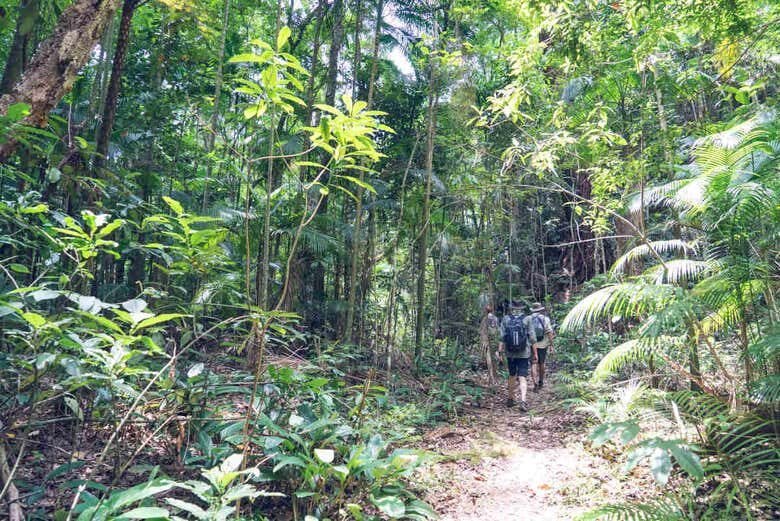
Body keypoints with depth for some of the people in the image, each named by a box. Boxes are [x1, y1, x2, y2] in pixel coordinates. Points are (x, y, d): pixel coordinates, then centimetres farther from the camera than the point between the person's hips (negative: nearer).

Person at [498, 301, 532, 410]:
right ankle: (523, 401, -17)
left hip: (510, 354, 2)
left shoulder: (505, 320, -3)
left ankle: (510, 399, 28)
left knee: (512, 376, 18)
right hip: (524, 354, -2)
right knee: (522, 378, -3)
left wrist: (500, 350, -3)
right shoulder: (526, 320, -5)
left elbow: (501, 337, -7)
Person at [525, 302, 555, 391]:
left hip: (531, 345, -1)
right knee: (541, 364, 16)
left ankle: (535, 383, -16)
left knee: (533, 364, -1)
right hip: (542, 345, 1)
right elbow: (549, 332, -8)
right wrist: (551, 344, -5)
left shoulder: (527, 319, 3)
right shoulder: (545, 319, 0)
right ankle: (541, 382, 30)